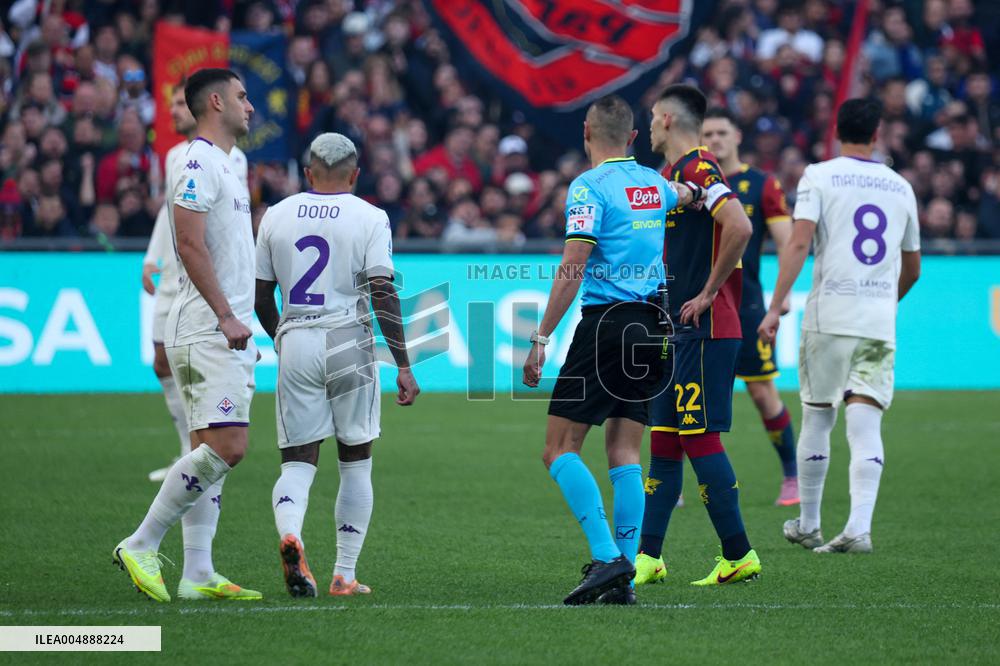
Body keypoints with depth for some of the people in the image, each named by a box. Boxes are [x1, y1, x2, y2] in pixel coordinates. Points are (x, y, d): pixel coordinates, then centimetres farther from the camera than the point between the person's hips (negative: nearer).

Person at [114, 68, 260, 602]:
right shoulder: (199, 162, -11)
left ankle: (198, 575, 6)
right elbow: (190, 245, -20)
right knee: (225, 447, -16)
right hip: (206, 332, -10)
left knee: (210, 451, 7)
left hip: (228, 334, 10)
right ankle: (140, 546, -10)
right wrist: (226, 316, -22)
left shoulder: (221, 165, 20)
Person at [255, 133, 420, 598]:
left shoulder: (277, 216, 7)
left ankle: (289, 535, -28)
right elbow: (383, 294, -9)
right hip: (349, 345, -2)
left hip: (294, 345, 2)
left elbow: (261, 297, 13)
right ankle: (345, 576, 10)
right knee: (356, 465, 11)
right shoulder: (369, 218, -1)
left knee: (297, 462, 4)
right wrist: (403, 366, -7)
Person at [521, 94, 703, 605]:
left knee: (560, 450, -3)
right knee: (625, 453, 8)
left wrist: (540, 339, -13)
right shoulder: (653, 184, 11)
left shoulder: (590, 186, -9)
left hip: (606, 322, -7)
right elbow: (686, 196, 35)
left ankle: (606, 557, -18)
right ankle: (623, 578, 2)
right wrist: (691, 190, 56)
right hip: (651, 328, 7)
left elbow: (572, 269, -15)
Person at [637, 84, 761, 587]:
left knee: (699, 438, -9)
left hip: (704, 329, -10)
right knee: (663, 441, 9)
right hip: (678, 332, 10)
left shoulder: (698, 170, -14)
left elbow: (739, 228, -29)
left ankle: (739, 556, -4)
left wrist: (707, 293, -20)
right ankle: (648, 558, 11)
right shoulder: (671, 174, 18)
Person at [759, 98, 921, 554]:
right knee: (866, 424, -3)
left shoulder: (818, 176, 1)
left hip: (829, 315, -2)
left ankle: (807, 525, 19)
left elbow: (799, 243, -12)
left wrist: (775, 308, -14)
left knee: (817, 418, 10)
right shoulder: (900, 187, 13)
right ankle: (859, 527, -17)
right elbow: (912, 269, 21)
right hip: (880, 323, 2)